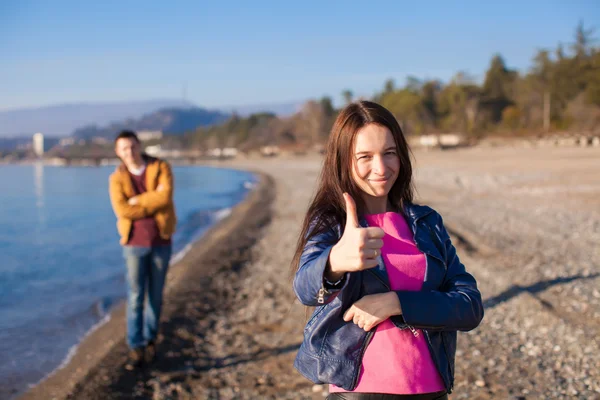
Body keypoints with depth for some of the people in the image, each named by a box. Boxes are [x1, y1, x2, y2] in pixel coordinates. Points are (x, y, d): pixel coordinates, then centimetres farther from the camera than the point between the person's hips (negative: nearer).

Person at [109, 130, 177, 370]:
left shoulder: (160, 167, -2)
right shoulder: (117, 179, -1)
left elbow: (166, 196, -20)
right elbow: (122, 210, -17)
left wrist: (137, 200, -15)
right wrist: (154, 203, -15)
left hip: (161, 242, 0)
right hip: (134, 243, 0)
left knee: (155, 295, 10)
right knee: (135, 298, -2)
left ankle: (150, 340, 27)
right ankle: (136, 349, 4)